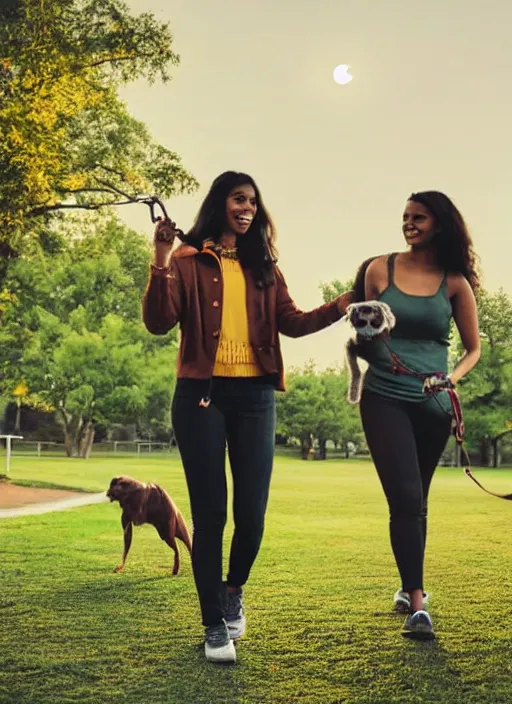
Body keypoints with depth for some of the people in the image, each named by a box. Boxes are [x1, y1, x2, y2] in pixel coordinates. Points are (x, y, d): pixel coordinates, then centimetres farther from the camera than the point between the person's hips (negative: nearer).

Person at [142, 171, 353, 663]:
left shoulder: (262, 267, 16)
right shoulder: (188, 261, 3)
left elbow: (291, 322, 5)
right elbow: (159, 322, -8)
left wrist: (340, 306, -9)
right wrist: (162, 261, -19)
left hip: (254, 396, 3)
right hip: (201, 394, -3)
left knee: (252, 511, 2)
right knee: (210, 512, 0)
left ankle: (234, 590, 31)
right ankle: (214, 623, 12)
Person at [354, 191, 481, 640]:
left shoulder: (455, 282, 2)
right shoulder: (379, 270, 1)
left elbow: (474, 348, 9)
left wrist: (454, 377, -9)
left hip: (432, 405, 2)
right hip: (385, 398, -2)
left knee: (414, 501, 15)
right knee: (406, 498, -12)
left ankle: (409, 586, 32)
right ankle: (417, 604, -10)